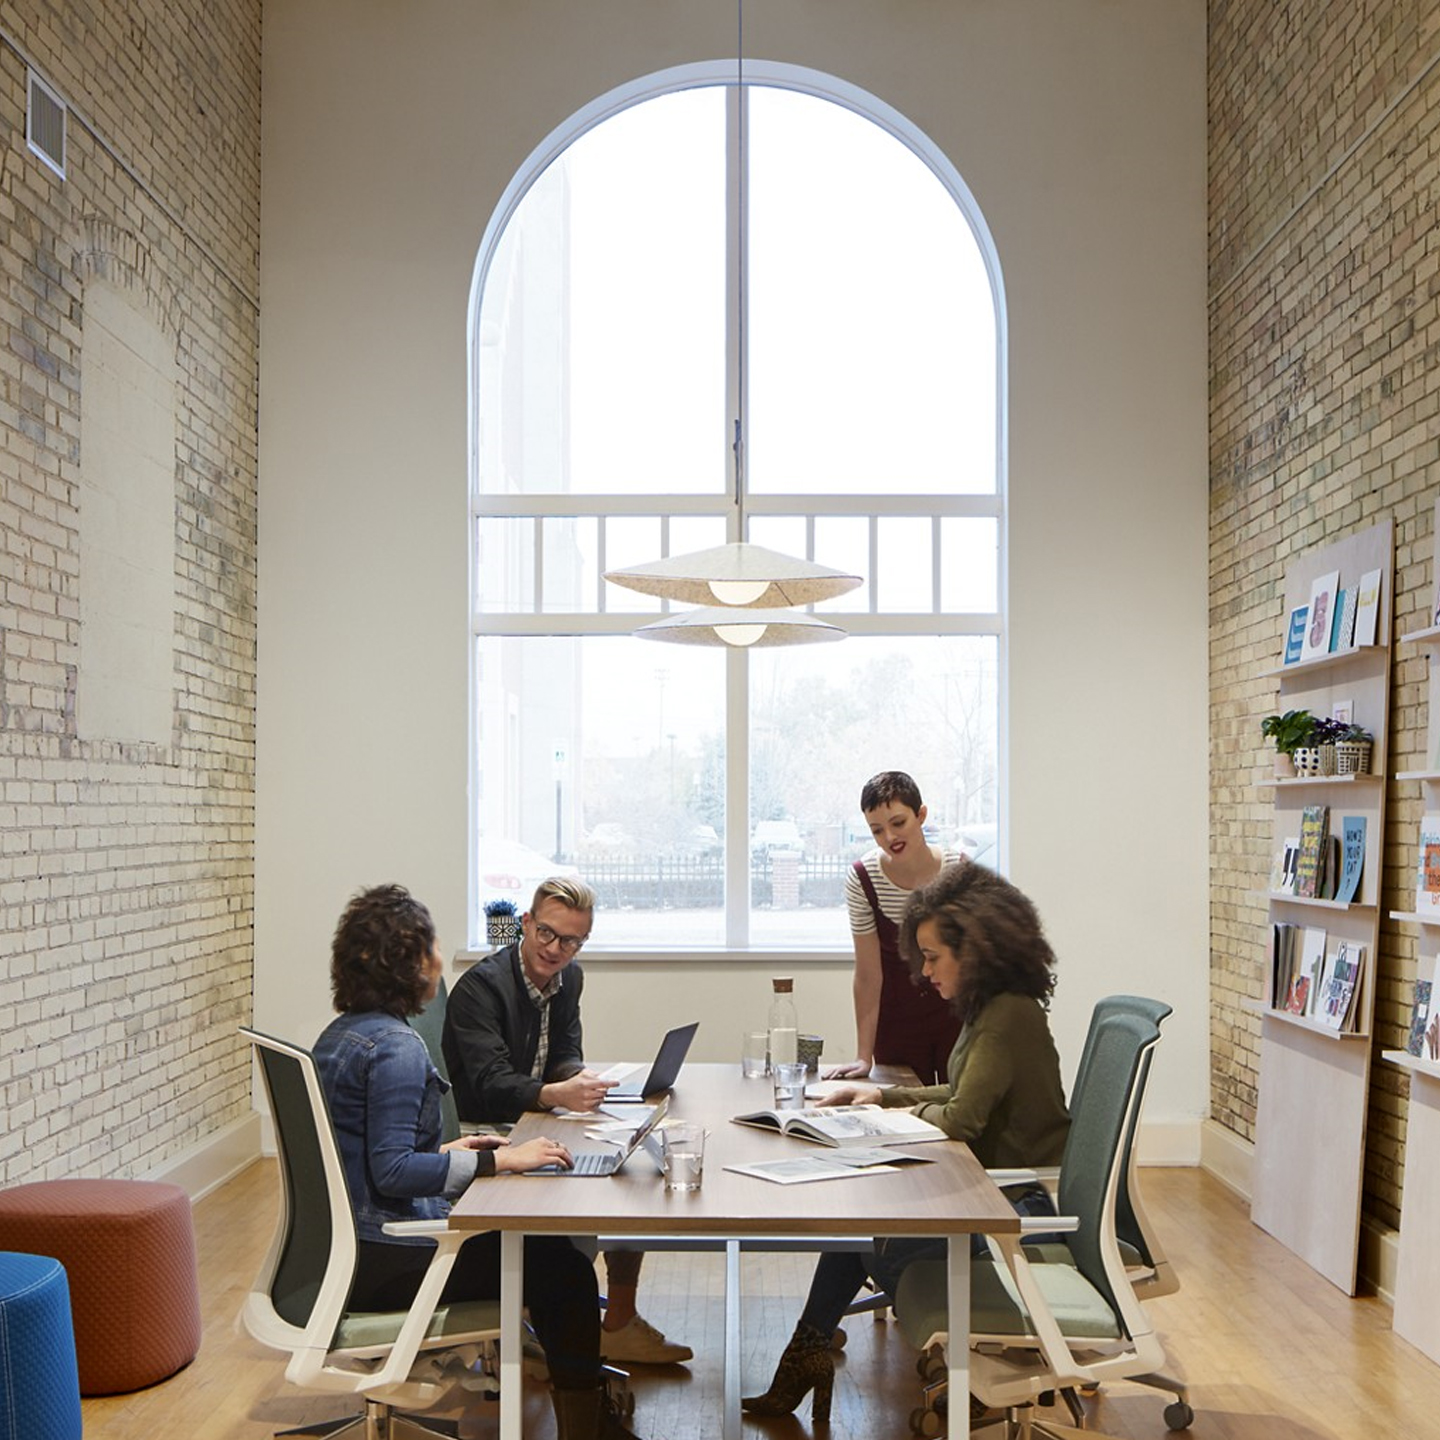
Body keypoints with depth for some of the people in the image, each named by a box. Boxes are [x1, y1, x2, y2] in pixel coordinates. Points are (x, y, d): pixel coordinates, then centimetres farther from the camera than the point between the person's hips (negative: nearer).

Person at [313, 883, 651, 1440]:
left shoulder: (341, 1034, 9)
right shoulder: (395, 1047, -21)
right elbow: (391, 1171, -26)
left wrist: (444, 1151, 12)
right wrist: (499, 1161, -24)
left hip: (349, 1243, 10)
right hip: (382, 1261, -10)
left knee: (543, 1241, 17)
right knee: (565, 1271, -6)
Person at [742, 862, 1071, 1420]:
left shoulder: (1009, 1017, -22)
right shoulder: (992, 1009, 9)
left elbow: (961, 1118, -26)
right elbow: (964, 1097, 18)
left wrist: (914, 1113, -6)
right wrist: (886, 1095, 9)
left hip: (1020, 1202, -10)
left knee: (878, 1244, -13)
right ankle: (806, 1357, 8)